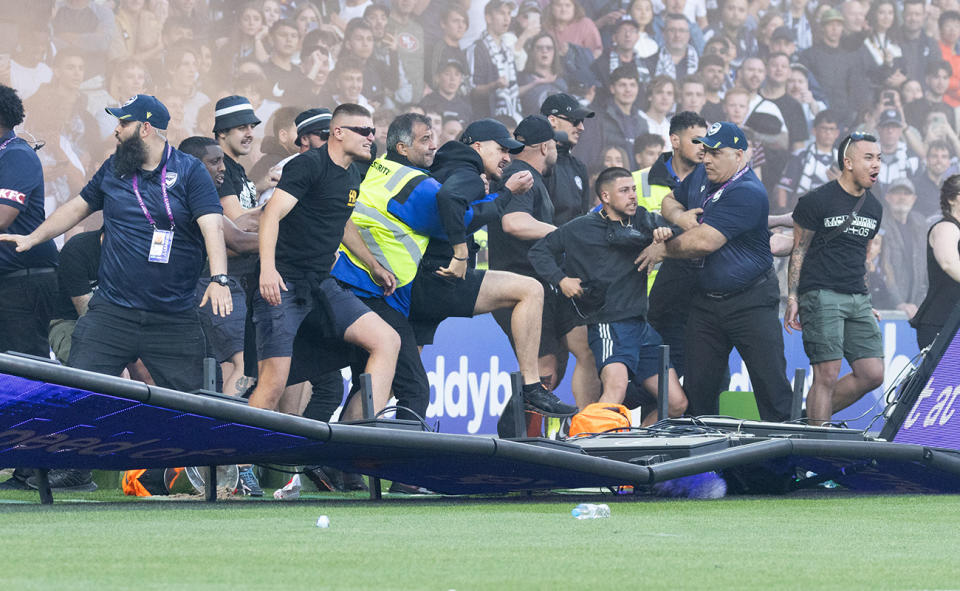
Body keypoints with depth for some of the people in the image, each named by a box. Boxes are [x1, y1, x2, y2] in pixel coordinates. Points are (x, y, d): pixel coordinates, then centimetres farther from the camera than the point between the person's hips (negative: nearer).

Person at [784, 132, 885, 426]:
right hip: (821, 295, -7)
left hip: (857, 299, 7)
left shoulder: (873, 208, 15)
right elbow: (799, 250, -1)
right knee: (828, 375, -12)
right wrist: (792, 299, -7)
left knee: (872, 374, -1)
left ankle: (812, 417, 15)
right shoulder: (817, 201, -5)